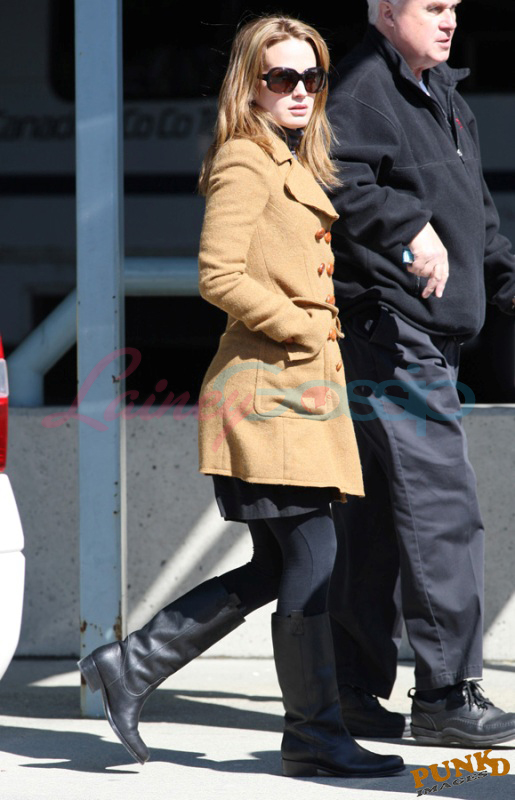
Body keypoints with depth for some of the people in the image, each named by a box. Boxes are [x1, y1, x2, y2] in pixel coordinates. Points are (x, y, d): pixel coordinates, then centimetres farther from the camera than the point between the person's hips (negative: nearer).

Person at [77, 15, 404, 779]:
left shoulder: (294, 165, 20)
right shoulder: (245, 160, -10)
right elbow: (219, 275, -20)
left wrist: (324, 336, 12)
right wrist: (302, 329, -13)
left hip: (302, 387, 10)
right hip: (267, 387, -10)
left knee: (276, 570, 11)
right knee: (312, 560, -7)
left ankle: (130, 666, 16)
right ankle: (315, 734, 2)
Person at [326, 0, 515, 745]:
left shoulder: (443, 96, 21)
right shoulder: (364, 87, -11)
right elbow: (337, 179, -27)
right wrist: (411, 226, -32)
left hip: (429, 336, 10)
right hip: (385, 327, -10)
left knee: (374, 521, 11)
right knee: (442, 509, -12)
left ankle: (354, 692, 15)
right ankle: (445, 694, -10)